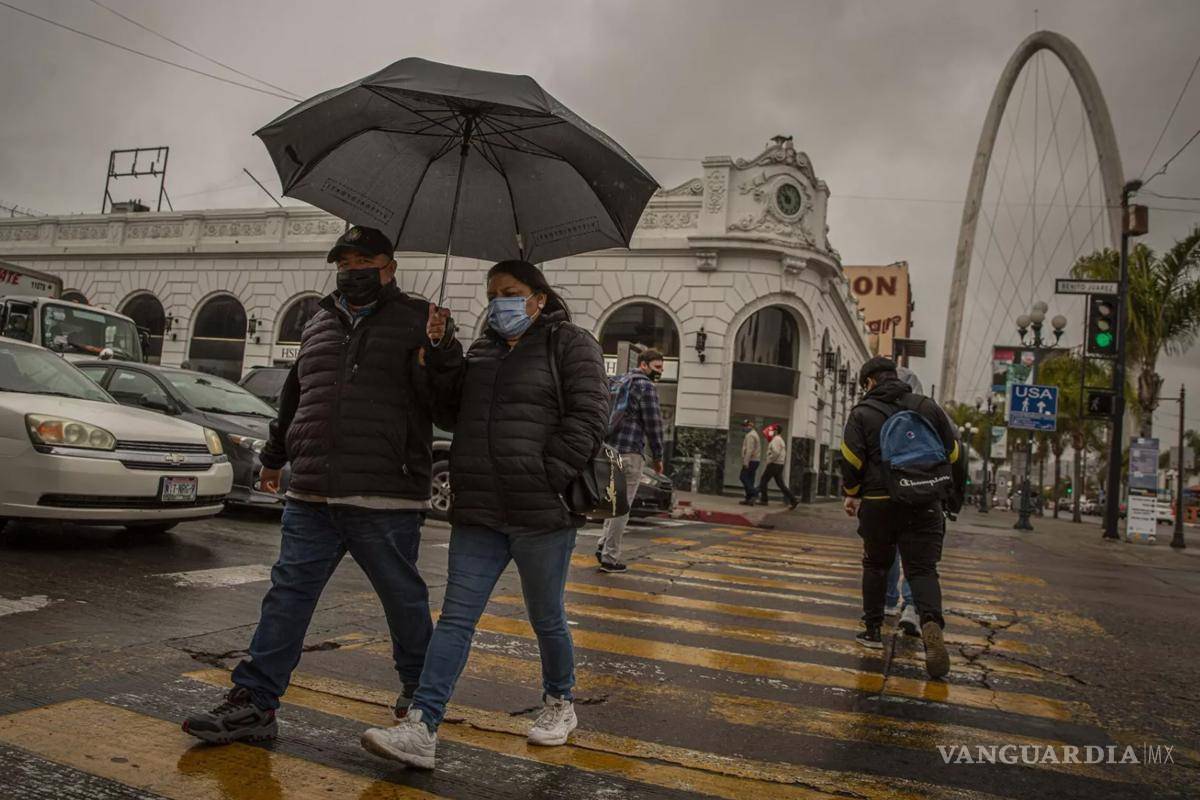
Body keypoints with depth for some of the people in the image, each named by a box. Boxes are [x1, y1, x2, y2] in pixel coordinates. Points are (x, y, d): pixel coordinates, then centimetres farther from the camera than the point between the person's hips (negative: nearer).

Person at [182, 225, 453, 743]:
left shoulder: (415, 321, 1)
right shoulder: (320, 323, 19)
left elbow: (440, 400, -7)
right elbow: (294, 396, 31)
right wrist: (274, 457, 37)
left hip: (384, 500, -5)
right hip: (311, 496, 5)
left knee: (403, 597, 8)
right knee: (288, 593, 6)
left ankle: (419, 688, 29)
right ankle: (254, 702, 15)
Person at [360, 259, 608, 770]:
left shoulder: (571, 344, 1)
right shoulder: (481, 351, 18)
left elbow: (589, 417, -8)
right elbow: (452, 416, 15)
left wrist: (546, 479, -15)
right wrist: (441, 356, 3)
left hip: (541, 516, -5)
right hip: (477, 514, 5)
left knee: (546, 618, 10)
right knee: (456, 617, 0)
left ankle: (559, 704, 33)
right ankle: (420, 730, 0)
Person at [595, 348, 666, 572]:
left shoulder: (620, 382, 19)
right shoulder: (646, 386, -7)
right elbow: (653, 424, -9)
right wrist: (658, 457, 0)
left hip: (611, 450, 8)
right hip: (630, 453, -8)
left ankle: (603, 546, 15)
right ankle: (609, 558, 1)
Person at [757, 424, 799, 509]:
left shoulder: (776, 439, -12)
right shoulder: (780, 439, 21)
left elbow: (776, 452, -24)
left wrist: (768, 462, -16)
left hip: (774, 464, -10)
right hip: (780, 465, 10)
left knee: (763, 481, 2)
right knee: (780, 484, 7)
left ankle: (763, 500, 7)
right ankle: (793, 500, -1)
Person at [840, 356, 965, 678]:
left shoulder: (862, 413, 0)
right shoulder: (927, 406, 9)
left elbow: (852, 459, -7)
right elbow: (953, 453, 10)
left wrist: (851, 493, 7)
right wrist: (954, 494, 19)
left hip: (878, 503, -1)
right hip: (924, 504, 1)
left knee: (876, 565, 16)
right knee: (922, 568, 1)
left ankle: (872, 629, 22)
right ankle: (931, 622, -25)